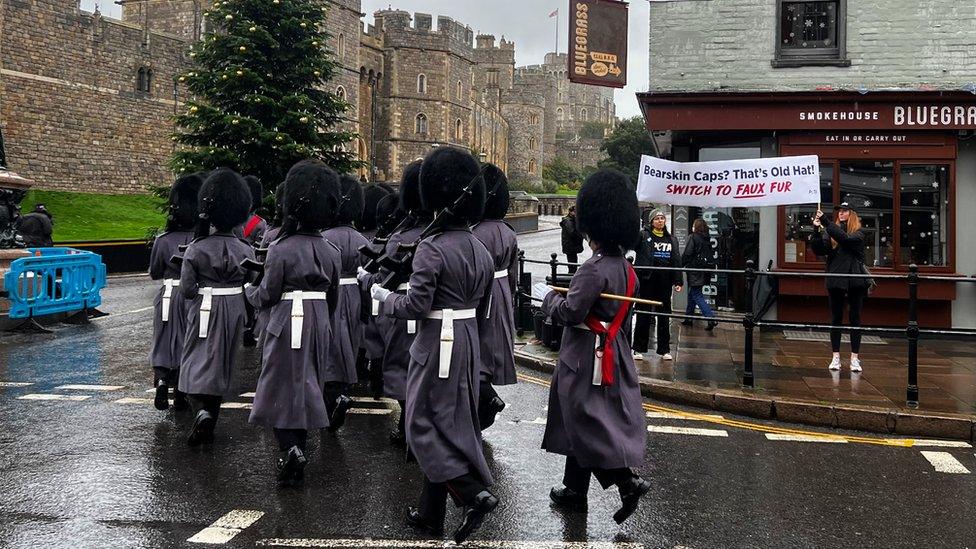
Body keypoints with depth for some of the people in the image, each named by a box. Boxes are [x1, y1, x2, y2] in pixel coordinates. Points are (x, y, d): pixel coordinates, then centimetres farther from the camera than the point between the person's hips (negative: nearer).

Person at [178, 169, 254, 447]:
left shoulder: (196, 249, -12)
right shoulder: (246, 250, -5)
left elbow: (186, 289, -11)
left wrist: (202, 290, 10)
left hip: (204, 310, -3)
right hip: (234, 312, 3)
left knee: (196, 362, 6)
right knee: (222, 366, 14)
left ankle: (201, 411, -21)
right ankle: (209, 427, 22)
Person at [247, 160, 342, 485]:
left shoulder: (281, 250, -13)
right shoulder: (330, 252, 3)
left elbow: (266, 297, -9)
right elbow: (333, 299, 11)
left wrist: (249, 290, 12)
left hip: (287, 327, -5)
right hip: (320, 327, 5)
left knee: (282, 388, 3)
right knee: (308, 389, 14)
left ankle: (291, 448, -16)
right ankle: (298, 454, 21)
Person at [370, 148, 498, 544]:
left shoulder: (431, 250, -17)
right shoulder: (481, 251, 7)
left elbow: (416, 306, -19)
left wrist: (384, 296, -2)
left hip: (437, 345, -8)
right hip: (469, 342, 8)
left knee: (425, 426, 2)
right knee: (456, 424, 12)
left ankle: (476, 494, -9)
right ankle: (431, 512, 22)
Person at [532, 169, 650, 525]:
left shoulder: (594, 268, -20)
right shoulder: (626, 268, 7)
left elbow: (571, 312, -19)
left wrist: (546, 295, -3)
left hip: (586, 359, -9)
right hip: (613, 355, 9)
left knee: (587, 423, -2)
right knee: (578, 423, 16)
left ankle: (629, 482, -10)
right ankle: (574, 491, 25)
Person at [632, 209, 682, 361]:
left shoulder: (672, 239, 12)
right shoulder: (644, 235, 1)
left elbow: (677, 261, 10)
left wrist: (678, 281, 4)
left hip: (665, 281, 3)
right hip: (647, 279, -3)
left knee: (664, 315, 8)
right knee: (643, 314, 2)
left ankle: (664, 349, 16)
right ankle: (638, 348, 10)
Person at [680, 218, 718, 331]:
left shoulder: (693, 237, -10)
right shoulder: (707, 239, 11)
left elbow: (686, 254, -14)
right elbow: (710, 256, 12)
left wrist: (680, 265, -5)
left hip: (695, 270, -8)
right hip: (704, 271, 8)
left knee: (697, 295, -8)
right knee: (692, 294, 18)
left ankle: (711, 318, -20)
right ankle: (688, 318, 25)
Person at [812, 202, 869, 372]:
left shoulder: (858, 232, -1)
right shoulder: (829, 232, 5)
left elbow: (845, 238, -21)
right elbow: (819, 250, -6)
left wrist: (826, 223, -25)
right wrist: (817, 230, -18)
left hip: (855, 281, -2)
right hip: (835, 280, 2)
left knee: (854, 318, 3)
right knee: (836, 318, 6)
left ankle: (854, 358, 8)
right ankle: (836, 357, 12)